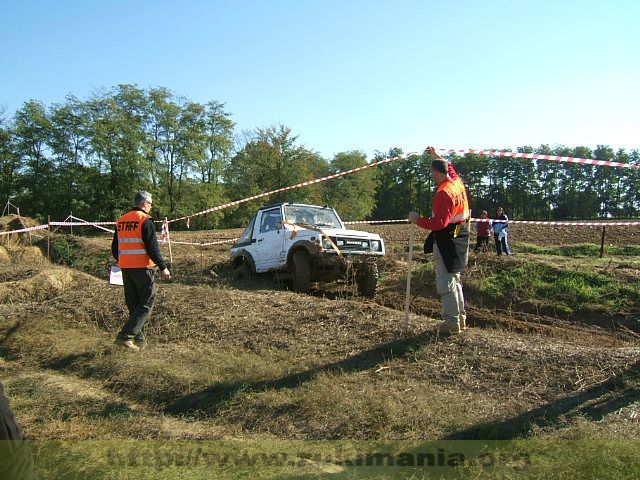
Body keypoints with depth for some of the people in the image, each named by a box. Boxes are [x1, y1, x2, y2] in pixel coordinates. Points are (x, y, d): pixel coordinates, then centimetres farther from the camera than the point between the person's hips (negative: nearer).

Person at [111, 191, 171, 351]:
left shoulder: (121, 221, 12)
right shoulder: (145, 220, -10)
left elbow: (115, 248, 19)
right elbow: (152, 248, -16)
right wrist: (163, 267, -13)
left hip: (125, 268, 7)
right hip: (142, 268, -7)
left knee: (133, 304, 15)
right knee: (146, 304, 0)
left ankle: (139, 339, 21)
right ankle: (125, 336, -9)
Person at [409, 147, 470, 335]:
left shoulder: (443, 193, -21)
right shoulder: (457, 182, 6)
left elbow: (439, 222, -28)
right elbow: (449, 166, 31)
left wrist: (418, 220, -18)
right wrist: (435, 155, 40)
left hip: (446, 240, -10)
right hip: (460, 237, 10)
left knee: (446, 283, -4)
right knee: (455, 280, 18)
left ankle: (452, 322, 0)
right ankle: (460, 318, 26)